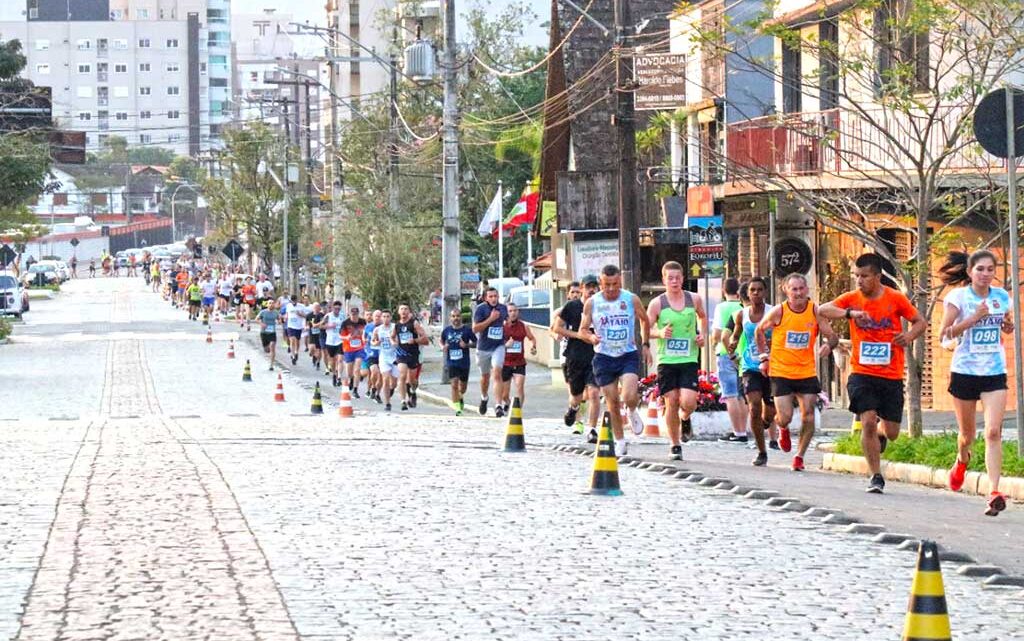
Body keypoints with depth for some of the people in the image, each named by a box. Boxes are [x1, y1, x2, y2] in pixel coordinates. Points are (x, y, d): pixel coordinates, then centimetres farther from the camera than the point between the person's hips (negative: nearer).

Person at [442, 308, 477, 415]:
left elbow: (476, 343, 1)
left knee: (462, 387, 13)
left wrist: (467, 345, -17)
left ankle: (460, 397, 48)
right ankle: (457, 408, -10)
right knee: (454, 384, -15)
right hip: (451, 362, 0)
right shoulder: (446, 330, 2)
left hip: (464, 362, 0)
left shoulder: (467, 330, -5)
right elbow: (441, 341, 19)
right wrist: (443, 346, -3)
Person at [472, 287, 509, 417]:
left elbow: (507, 321, 25)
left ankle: (498, 406, -19)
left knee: (497, 374, -16)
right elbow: (475, 328, -17)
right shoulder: (480, 309, -10)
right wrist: (490, 319, -22)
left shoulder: (503, 308, 3)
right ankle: (484, 398, 46)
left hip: (498, 346, 1)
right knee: (485, 376, 17)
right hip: (483, 347, -1)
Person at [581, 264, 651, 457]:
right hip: (604, 357, 1)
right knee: (612, 403, 5)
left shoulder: (631, 299, -3)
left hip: (628, 355, -1)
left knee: (629, 396, -22)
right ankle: (620, 441, 22)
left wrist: (645, 344, 11)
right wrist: (591, 337, -16)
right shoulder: (592, 303, -2)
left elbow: (645, 320, 15)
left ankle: (633, 412, 15)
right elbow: (583, 329, 6)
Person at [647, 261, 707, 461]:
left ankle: (685, 420, 24)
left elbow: (703, 317, 24)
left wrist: (703, 335, 7)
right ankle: (675, 445, 14)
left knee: (688, 402, -13)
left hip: (689, 359, 1)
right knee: (671, 402, 0)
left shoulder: (694, 300, 4)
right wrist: (659, 333, -16)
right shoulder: (657, 304, -1)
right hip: (666, 360, -1)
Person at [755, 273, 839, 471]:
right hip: (781, 371, -2)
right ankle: (783, 430, 30)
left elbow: (832, 336, -4)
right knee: (785, 417, -8)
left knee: (808, 416, -4)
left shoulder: (816, 312, -5)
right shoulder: (778, 312, -8)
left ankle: (799, 457, 11)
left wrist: (829, 345, -27)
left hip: (807, 371, 2)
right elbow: (760, 331, 9)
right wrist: (764, 357, 5)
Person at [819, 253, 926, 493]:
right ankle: (875, 476, -1)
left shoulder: (896, 299, -1)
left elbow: (920, 322, 8)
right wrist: (851, 313, -29)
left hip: (892, 376, 0)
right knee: (868, 422, -16)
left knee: (892, 433, 3)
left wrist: (909, 336, -14)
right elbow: (823, 310, -14)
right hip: (862, 374, 0)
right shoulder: (852, 298, -1)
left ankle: (879, 437, 42)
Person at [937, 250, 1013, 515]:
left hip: (995, 373, 1)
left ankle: (994, 492, -19)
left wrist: (1008, 325, -1)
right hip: (964, 372, -1)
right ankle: (962, 459, 49)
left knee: (993, 431, -14)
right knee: (967, 432, 12)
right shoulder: (958, 297, -6)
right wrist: (973, 319, -20)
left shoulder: (1002, 297, 5)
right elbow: (944, 335, -11)